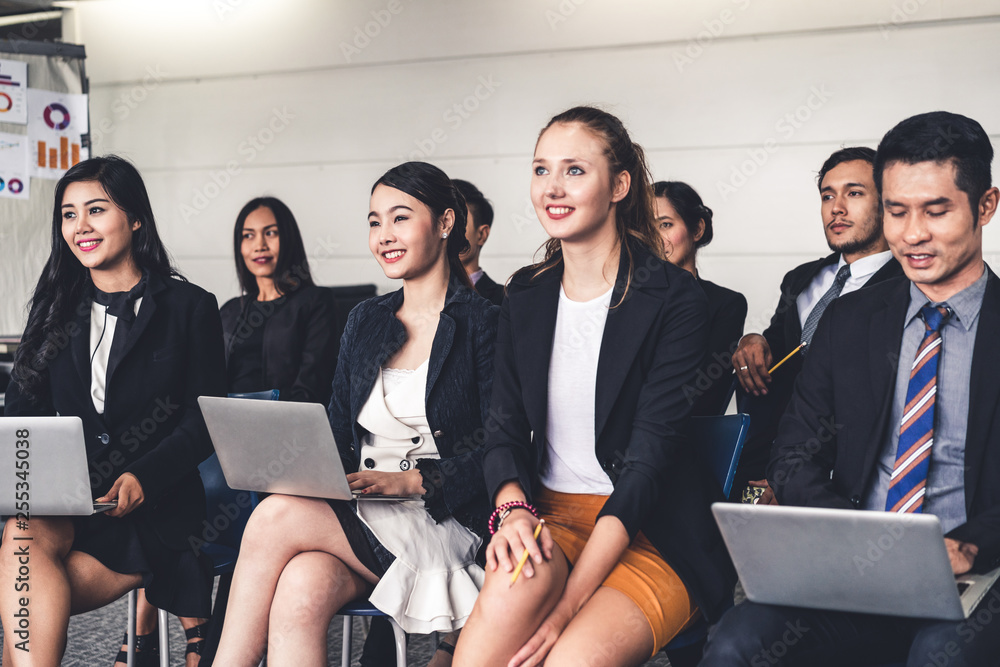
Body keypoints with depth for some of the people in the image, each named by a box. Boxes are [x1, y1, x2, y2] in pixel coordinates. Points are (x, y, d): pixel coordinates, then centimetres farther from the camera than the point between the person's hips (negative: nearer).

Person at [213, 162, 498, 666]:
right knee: (299, 592, -30)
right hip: (360, 521, 5)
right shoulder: (364, 322, 18)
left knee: (276, 516, -26)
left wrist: (408, 481, -19)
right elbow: (338, 433, 16)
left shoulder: (484, 322, -1)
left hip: (446, 526, -4)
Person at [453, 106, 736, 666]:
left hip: (650, 534, -3)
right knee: (513, 590, -31)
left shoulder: (676, 300, -8)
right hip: (547, 520, 4)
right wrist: (513, 509, -18)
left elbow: (649, 458, -15)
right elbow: (505, 430, 7)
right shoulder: (526, 296, 9)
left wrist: (569, 601, -23)